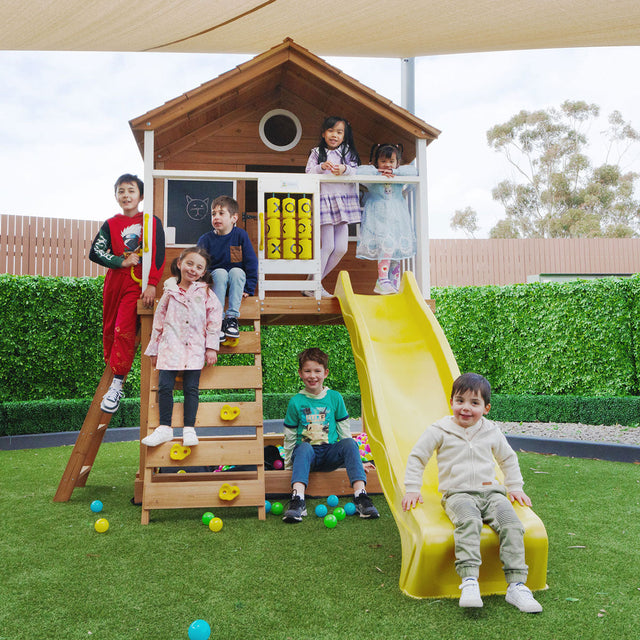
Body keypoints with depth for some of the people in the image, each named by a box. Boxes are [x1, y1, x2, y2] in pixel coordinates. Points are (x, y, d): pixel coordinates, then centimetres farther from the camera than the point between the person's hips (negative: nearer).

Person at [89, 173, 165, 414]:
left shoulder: (152, 222, 3)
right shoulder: (111, 224, 10)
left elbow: (158, 255, -4)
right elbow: (95, 252, 2)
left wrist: (152, 285, -14)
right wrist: (122, 261, -10)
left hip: (137, 283, -4)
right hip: (114, 281, 4)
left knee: (124, 330, -15)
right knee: (109, 330, 7)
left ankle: (117, 385, -11)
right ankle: (112, 374, 22)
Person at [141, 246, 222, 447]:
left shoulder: (206, 293, 5)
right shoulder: (170, 293, 7)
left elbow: (214, 320, 5)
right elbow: (158, 321, 13)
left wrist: (211, 347, -1)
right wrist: (154, 350, 13)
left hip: (195, 348, -1)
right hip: (170, 346, 1)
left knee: (191, 388, -2)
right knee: (164, 386, -4)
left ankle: (189, 429, 5)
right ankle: (164, 428, 5)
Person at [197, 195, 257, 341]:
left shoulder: (241, 235, -6)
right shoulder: (205, 239, -3)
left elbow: (251, 262, -5)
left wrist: (248, 288, -8)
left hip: (236, 281, 0)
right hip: (215, 281, 0)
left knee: (237, 271, -31)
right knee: (220, 272, -31)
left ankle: (232, 318, -32)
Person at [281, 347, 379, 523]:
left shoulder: (335, 398, 7)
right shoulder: (296, 402, 3)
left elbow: (344, 430, 12)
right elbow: (290, 436, 10)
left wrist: (354, 459, 10)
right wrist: (288, 465, 10)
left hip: (331, 454, 1)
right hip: (306, 455, -1)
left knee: (350, 443, -28)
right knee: (304, 447, -35)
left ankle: (360, 496, -36)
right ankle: (297, 500, -48)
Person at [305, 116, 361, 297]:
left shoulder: (348, 152, 14)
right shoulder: (317, 153, 9)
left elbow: (355, 172, 2)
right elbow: (308, 173, -2)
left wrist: (344, 170, -19)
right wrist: (322, 167, -20)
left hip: (343, 201, 4)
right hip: (324, 200, -4)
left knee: (341, 247, 1)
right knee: (327, 245, -10)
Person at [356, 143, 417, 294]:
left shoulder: (400, 177, 11)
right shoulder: (373, 176, 2)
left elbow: (413, 170, -2)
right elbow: (359, 171, -13)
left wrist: (394, 171, -11)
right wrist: (378, 173, -16)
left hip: (397, 218, 4)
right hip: (379, 218, -4)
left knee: (397, 251, 3)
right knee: (386, 246, -20)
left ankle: (393, 284, 8)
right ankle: (383, 280, -19)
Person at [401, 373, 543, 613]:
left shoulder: (492, 432, 12)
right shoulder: (440, 431, 3)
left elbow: (508, 460, 29)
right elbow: (417, 457, 9)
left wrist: (515, 488, 21)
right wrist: (412, 490, 4)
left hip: (490, 492, 3)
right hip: (457, 494, -3)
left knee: (511, 523, -25)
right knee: (469, 522, -36)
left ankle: (516, 585, -23)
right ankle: (469, 582, -43)